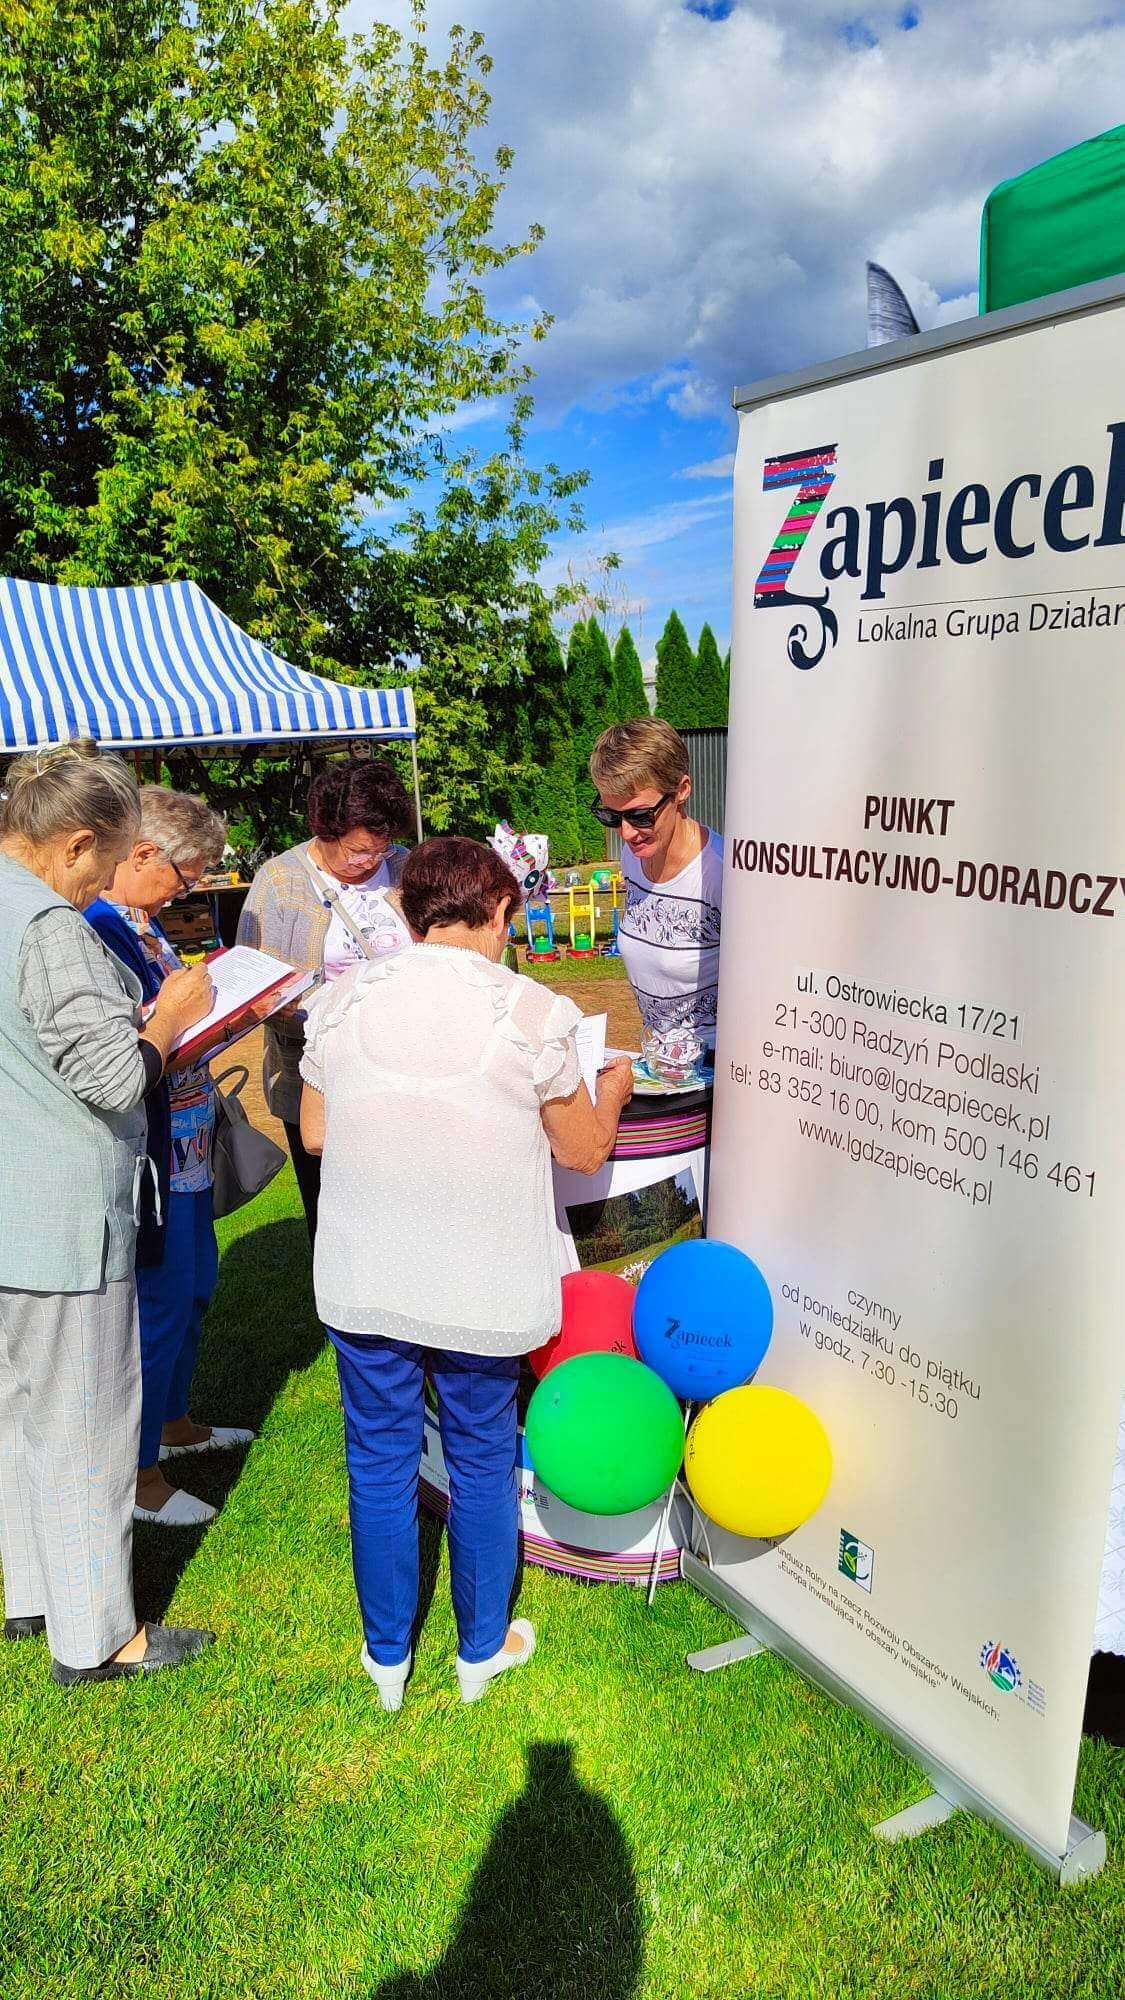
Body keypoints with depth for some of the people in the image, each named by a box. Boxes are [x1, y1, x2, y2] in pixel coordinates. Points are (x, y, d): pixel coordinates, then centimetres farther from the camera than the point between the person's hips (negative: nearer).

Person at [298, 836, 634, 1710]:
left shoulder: (343, 1000, -6)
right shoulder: (531, 1012, -13)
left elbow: (314, 1132, 5)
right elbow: (584, 1151, -4)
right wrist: (612, 1089, 16)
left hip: (365, 1281, 2)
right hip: (483, 1288, -2)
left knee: (380, 1458, 18)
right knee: (482, 1460, 18)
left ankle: (388, 1656, 36)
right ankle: (482, 1649, 37)